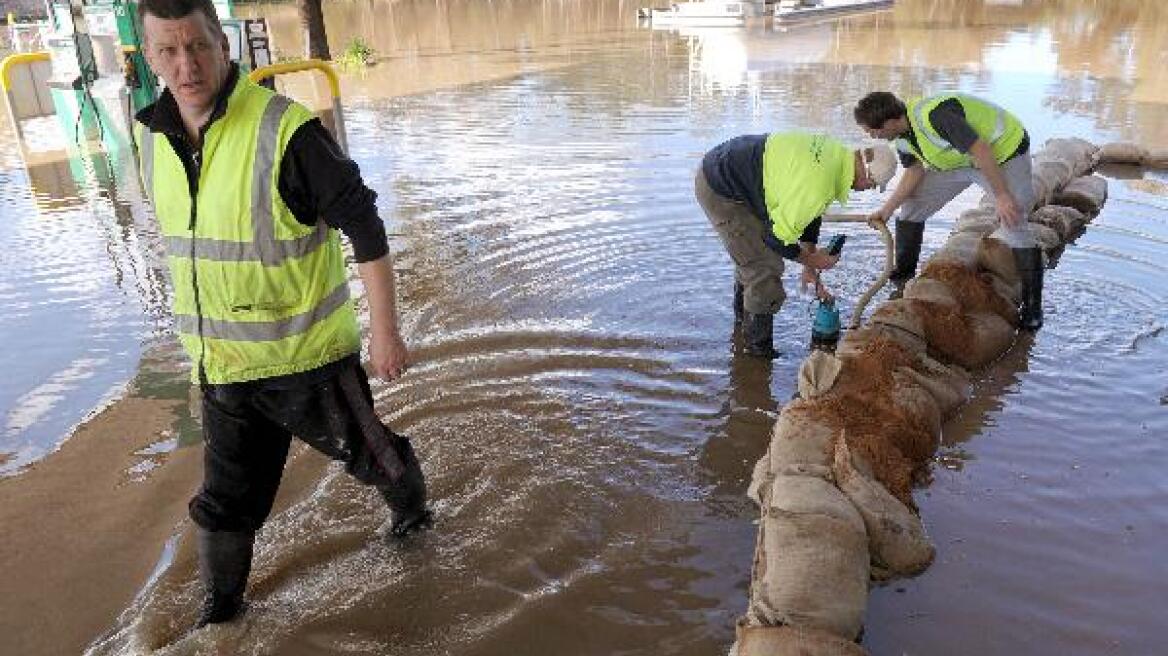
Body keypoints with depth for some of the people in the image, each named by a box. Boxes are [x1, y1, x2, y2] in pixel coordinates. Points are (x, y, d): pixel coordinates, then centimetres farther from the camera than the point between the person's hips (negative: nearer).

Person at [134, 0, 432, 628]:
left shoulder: (285, 130, -22)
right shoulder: (151, 136, 0)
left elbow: (363, 225, -18)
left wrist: (385, 331, -16)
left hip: (308, 353, -5)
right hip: (221, 363, 5)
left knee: (363, 449, 18)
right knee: (226, 497, 17)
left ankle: (409, 499, 50)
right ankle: (220, 602, 41)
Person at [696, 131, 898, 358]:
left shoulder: (837, 152, 1)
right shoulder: (819, 185, -30)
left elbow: (808, 212, 13)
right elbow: (778, 238, -22)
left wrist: (809, 267, 17)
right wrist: (810, 259, -4)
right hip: (719, 191, -10)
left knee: (750, 254, 28)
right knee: (765, 268, -6)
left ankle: (743, 317, 50)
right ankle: (758, 347, 9)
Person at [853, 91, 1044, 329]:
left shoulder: (934, 115, -37)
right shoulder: (902, 135, -9)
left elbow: (982, 151, -34)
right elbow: (914, 171, 1)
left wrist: (1001, 196, -31)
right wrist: (887, 209, -5)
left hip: (1003, 151, -8)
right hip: (959, 158, 9)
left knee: (1014, 227, -16)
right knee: (911, 209, 2)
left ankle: (1032, 306, -2)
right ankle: (902, 284, 14)